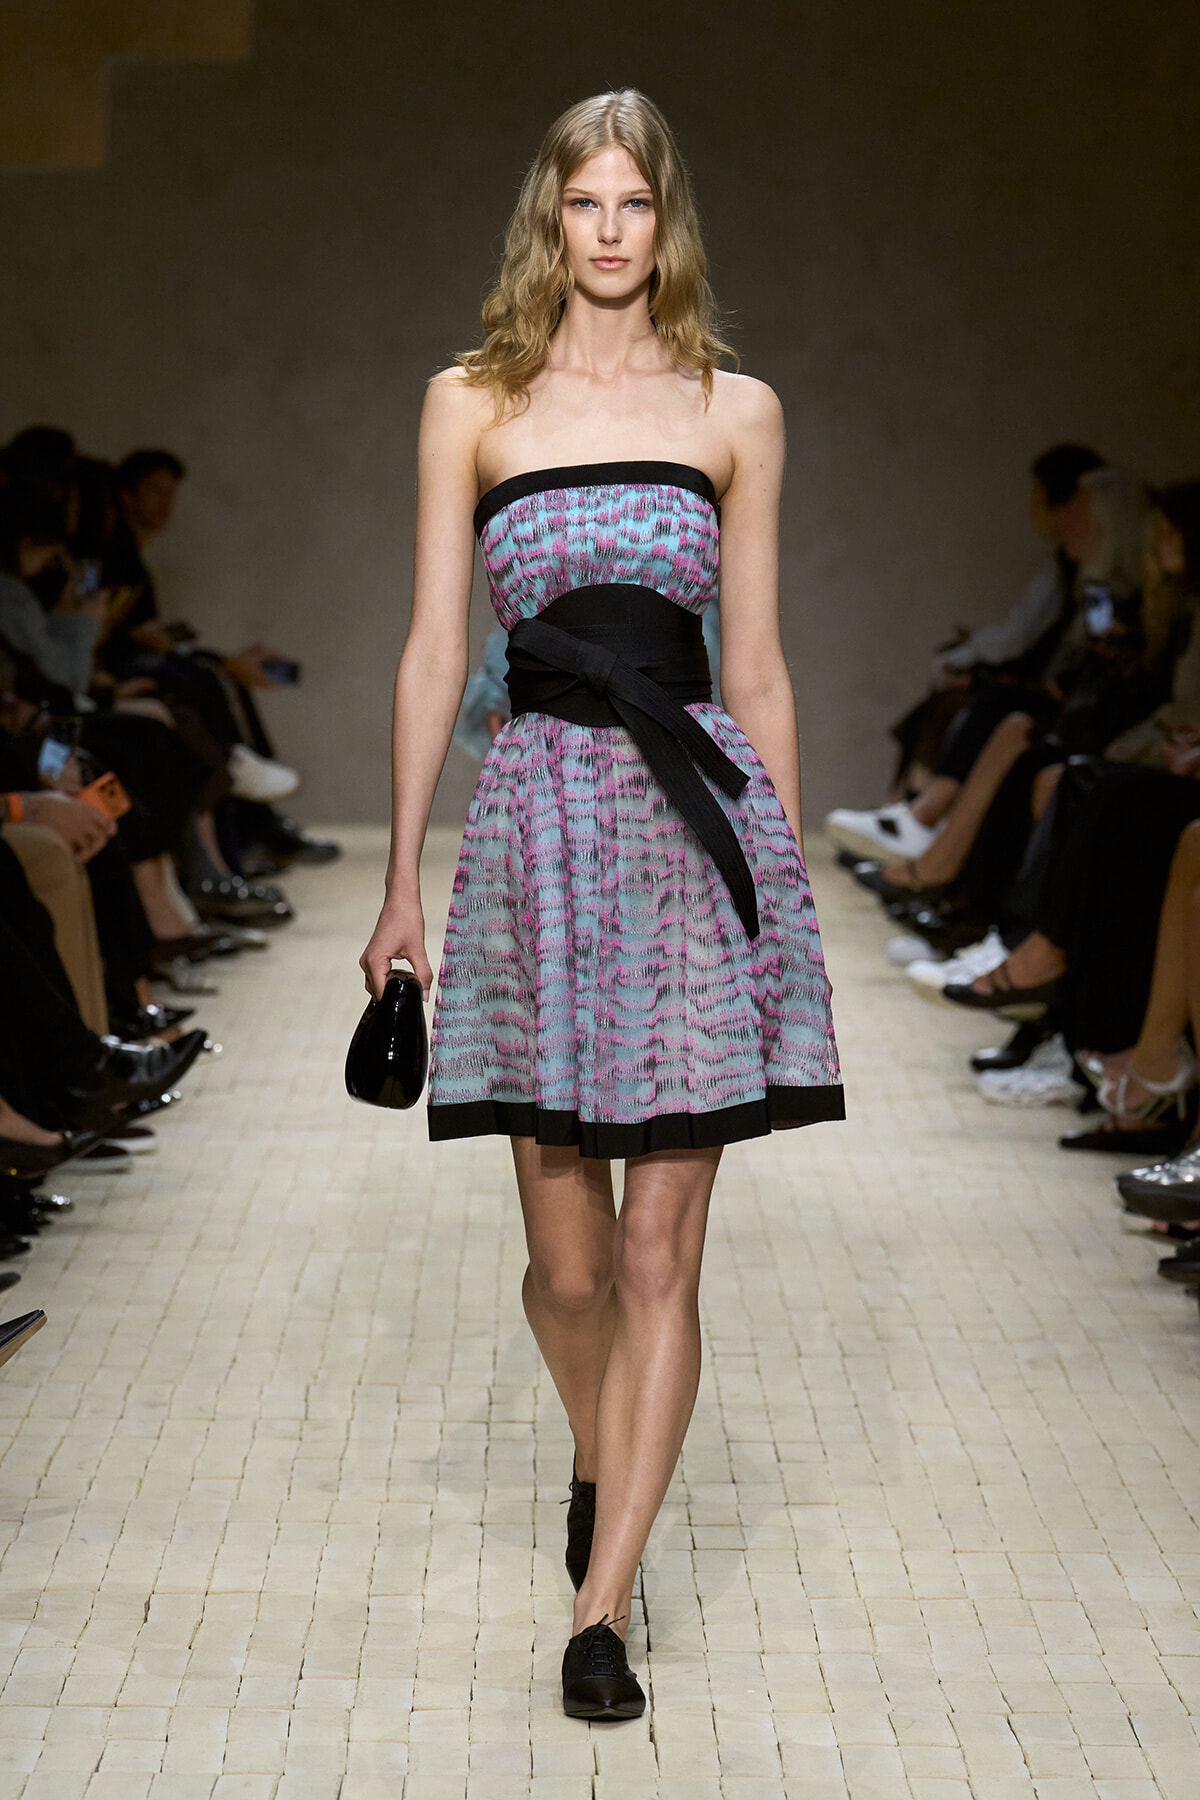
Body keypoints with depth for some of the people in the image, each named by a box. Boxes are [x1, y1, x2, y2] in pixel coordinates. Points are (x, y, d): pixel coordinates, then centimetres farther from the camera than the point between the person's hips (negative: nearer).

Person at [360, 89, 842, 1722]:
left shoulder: (735, 413, 9)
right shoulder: (472, 404, 7)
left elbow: (756, 665, 12)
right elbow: (435, 651, 7)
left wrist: (792, 870, 13)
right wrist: (403, 881, 5)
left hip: (696, 812, 0)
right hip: (539, 814, 0)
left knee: (660, 1251, -2)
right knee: (568, 1260, 5)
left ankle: (602, 1605, 6)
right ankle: (599, 1467, 36)